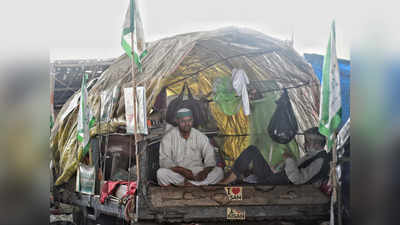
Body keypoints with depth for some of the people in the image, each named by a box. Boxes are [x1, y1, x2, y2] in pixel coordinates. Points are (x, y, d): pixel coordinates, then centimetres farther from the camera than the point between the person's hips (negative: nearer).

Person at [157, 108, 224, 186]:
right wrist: (182, 170, -28)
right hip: (176, 173, -2)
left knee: (219, 171, -22)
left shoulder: (200, 137, 3)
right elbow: (164, 161, -13)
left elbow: (210, 158, -4)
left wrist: (205, 171, -26)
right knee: (161, 173, -33)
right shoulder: (168, 137, -3)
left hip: (197, 172, 2)